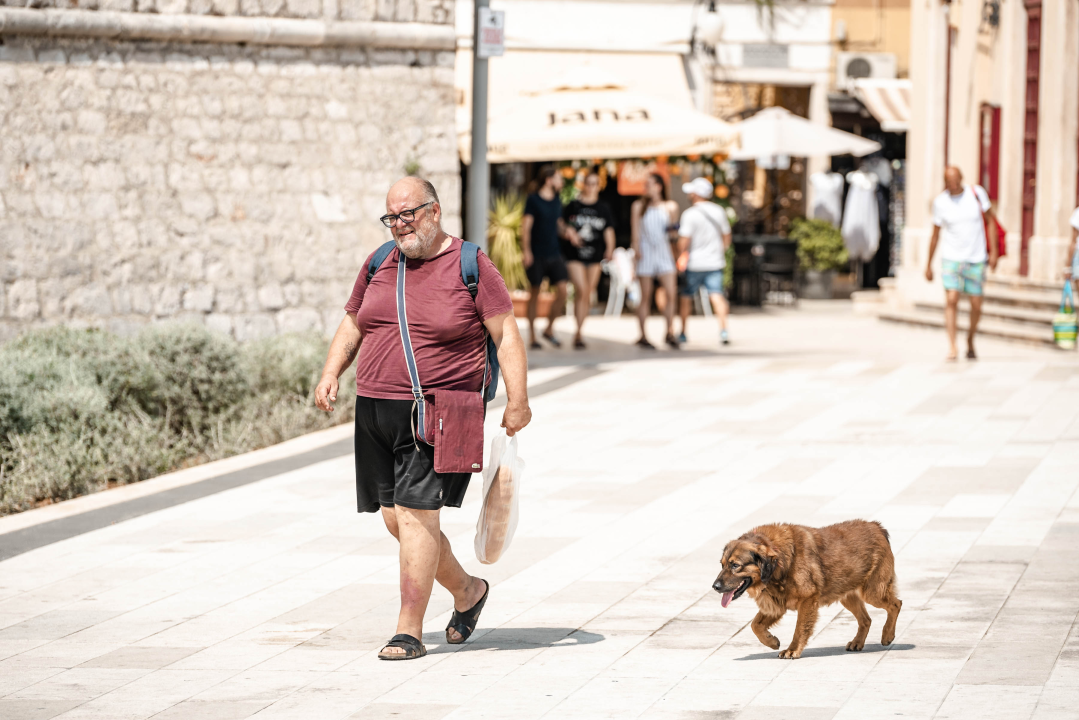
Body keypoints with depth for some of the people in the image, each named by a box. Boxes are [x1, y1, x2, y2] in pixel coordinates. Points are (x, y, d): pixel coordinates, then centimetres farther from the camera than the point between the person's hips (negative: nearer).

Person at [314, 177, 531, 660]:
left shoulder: (470, 266, -4)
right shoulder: (379, 264, 12)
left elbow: (506, 333, -5)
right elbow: (352, 325, 20)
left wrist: (516, 401, -12)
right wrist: (330, 375, 4)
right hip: (375, 409, 6)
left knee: (416, 513, -12)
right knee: (394, 516, 9)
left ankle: (410, 630, -6)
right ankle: (466, 590, 31)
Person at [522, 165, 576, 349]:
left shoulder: (557, 201, 12)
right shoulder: (533, 200, -7)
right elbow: (526, 226, -8)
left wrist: (567, 232, 0)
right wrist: (526, 251, -16)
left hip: (554, 253, 5)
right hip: (536, 256, -5)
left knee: (562, 290, -6)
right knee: (535, 293, 2)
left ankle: (549, 329, 11)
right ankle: (532, 337, 10)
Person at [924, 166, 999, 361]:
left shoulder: (977, 193, -3)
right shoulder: (940, 202, -2)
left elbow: (990, 220, 5)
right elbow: (935, 235, 7)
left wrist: (993, 250, -2)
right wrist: (929, 264, 9)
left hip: (976, 259, 1)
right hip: (951, 258, -1)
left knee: (976, 306, 3)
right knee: (951, 300, -18)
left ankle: (970, 341, 27)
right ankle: (952, 347, -19)